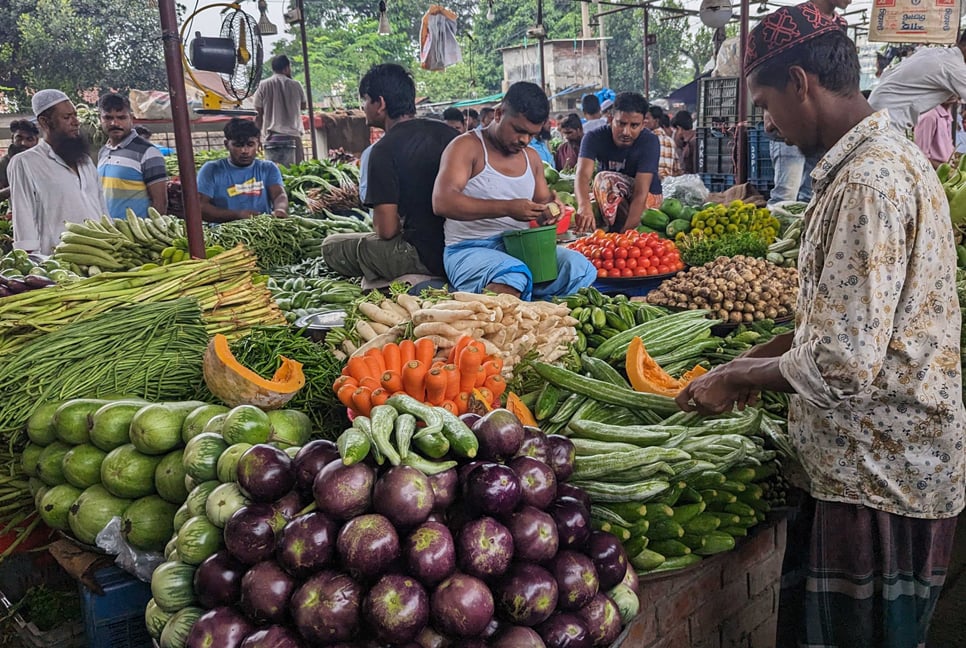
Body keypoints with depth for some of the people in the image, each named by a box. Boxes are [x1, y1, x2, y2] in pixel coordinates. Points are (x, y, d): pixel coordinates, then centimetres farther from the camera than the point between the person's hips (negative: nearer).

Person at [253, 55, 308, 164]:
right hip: (293, 135, 0)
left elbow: (258, 115, 4)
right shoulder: (295, 85, 5)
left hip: (272, 137, 0)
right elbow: (304, 106, 22)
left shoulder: (263, 86, 4)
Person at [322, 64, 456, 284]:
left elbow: (386, 229, -17)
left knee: (332, 246, 9)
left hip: (423, 257, -8)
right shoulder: (445, 132, 5)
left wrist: (400, 225, 8)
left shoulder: (384, 150, -15)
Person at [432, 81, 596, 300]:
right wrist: (507, 208, -27)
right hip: (470, 250, -6)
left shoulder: (531, 157, 17)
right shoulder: (467, 147, -5)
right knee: (514, 276, -39)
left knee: (581, 268, -20)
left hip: (521, 249, 7)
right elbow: (442, 202, -19)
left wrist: (549, 212, 0)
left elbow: (544, 199, 28)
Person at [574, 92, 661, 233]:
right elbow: (583, 174, -38)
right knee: (604, 178, -31)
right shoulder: (594, 138, -21)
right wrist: (584, 205, -61)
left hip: (648, 197, -2)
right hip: (610, 198, 2)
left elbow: (640, 193, -33)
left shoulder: (649, 141, -26)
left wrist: (626, 232, -47)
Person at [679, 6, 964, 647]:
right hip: (891, 457, 10)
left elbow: (844, 365, -28)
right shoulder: (886, 156, 10)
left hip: (883, 472, -10)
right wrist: (762, 358, 13)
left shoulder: (871, 181, -24)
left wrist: (737, 378, -12)